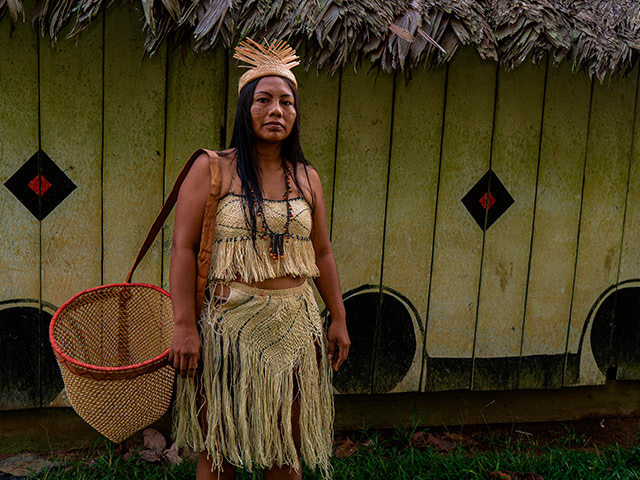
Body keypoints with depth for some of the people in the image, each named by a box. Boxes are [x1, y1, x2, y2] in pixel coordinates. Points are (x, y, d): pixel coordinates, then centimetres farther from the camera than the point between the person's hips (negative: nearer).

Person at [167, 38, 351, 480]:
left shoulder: (307, 178, 9)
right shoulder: (211, 169, -3)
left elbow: (323, 253, 14)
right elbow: (184, 249, -7)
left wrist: (339, 320, 12)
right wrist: (185, 326, -13)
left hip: (294, 324, 4)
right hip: (227, 323, -3)